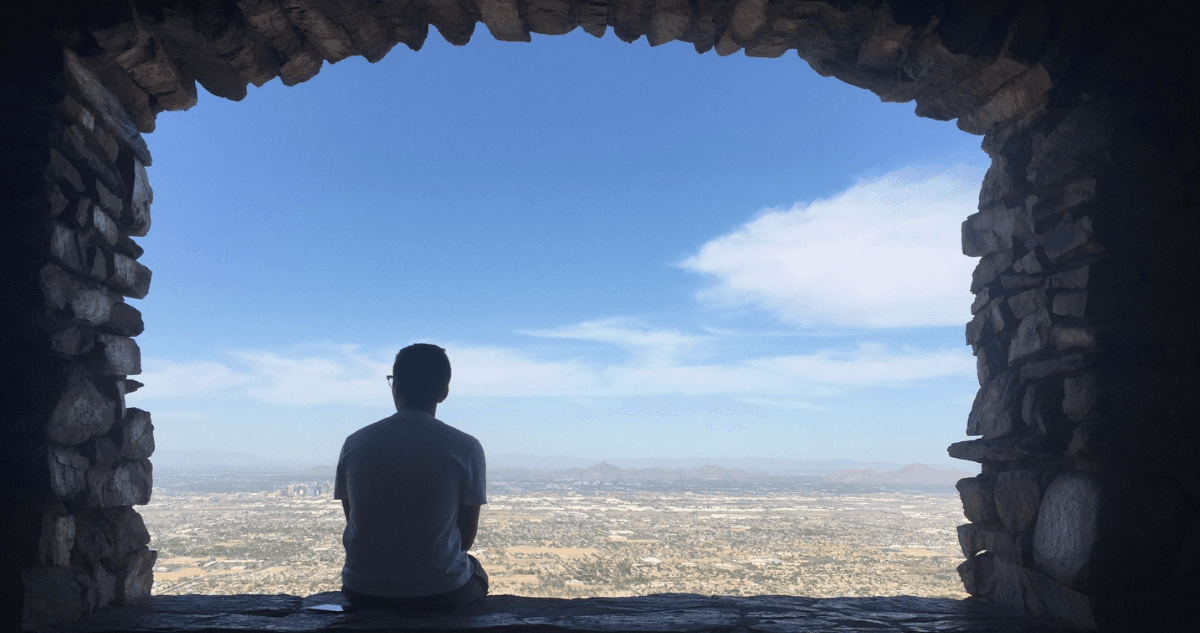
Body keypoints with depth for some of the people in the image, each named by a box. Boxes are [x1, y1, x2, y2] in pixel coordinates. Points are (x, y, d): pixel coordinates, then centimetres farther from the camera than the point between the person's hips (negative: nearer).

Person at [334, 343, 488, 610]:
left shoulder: (355, 443, -5)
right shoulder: (467, 449, -12)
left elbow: (353, 521, 5)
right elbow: (467, 532, -3)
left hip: (363, 592, 2)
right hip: (442, 593, -2)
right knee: (476, 571, 32)